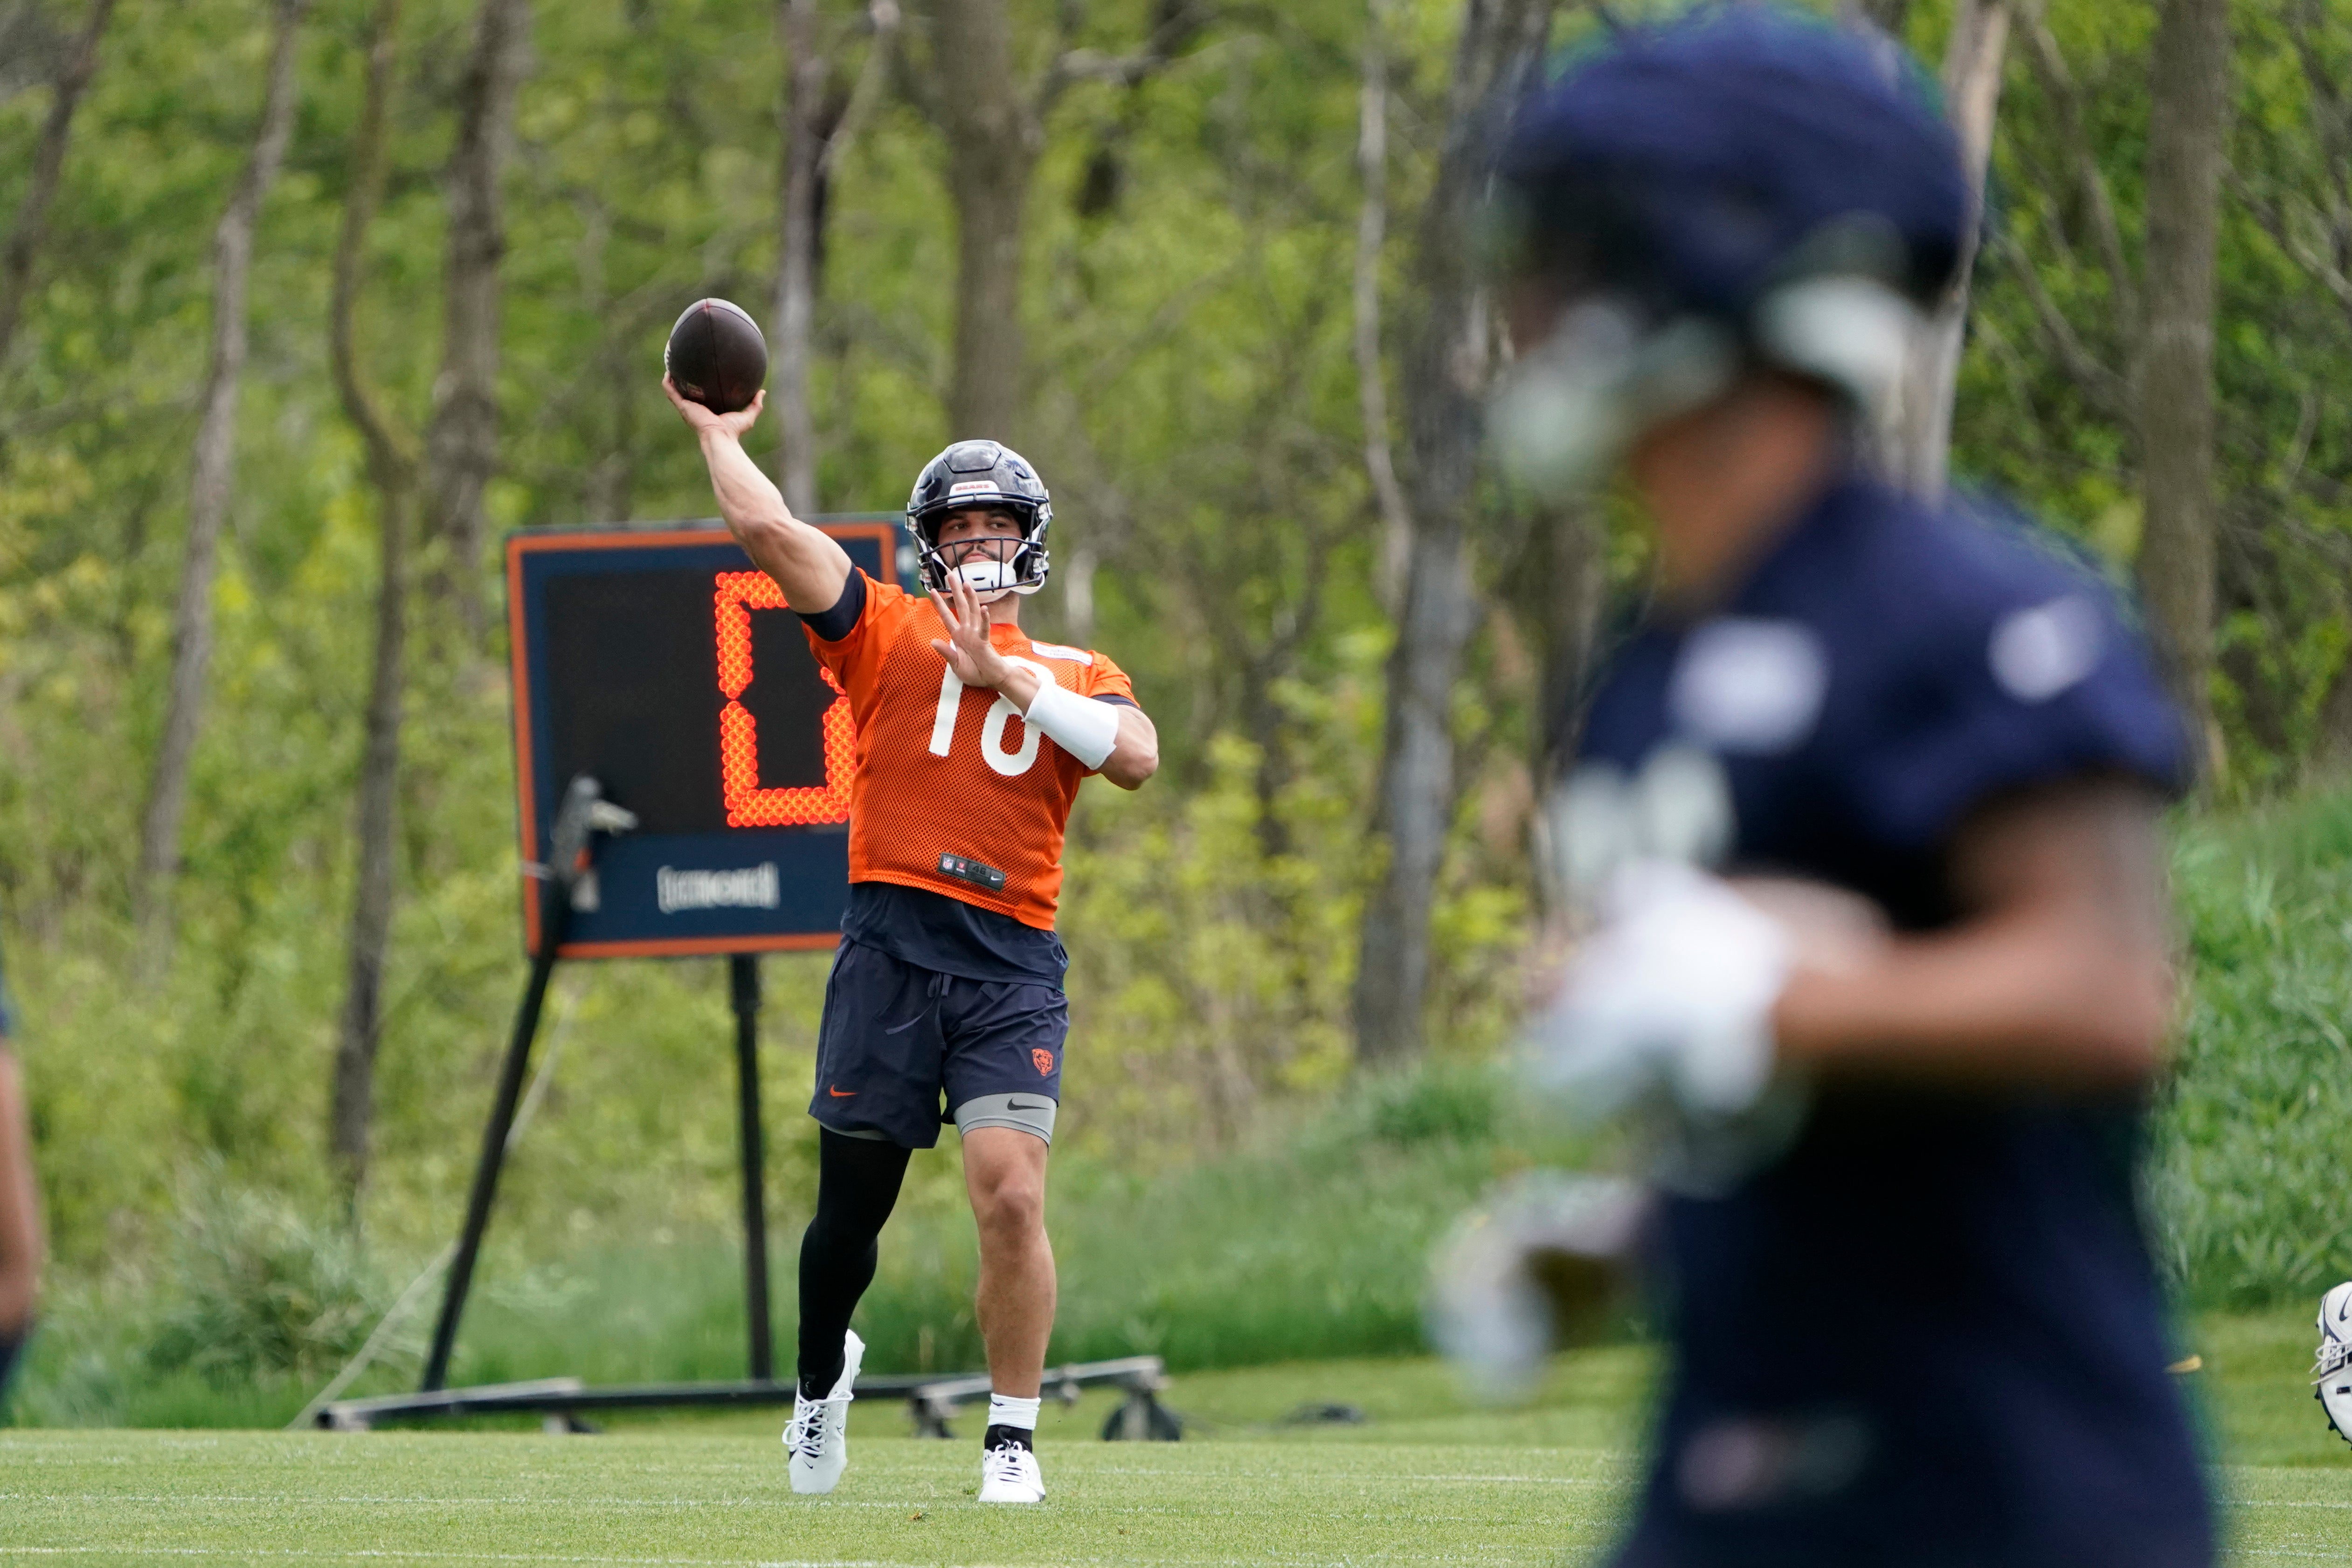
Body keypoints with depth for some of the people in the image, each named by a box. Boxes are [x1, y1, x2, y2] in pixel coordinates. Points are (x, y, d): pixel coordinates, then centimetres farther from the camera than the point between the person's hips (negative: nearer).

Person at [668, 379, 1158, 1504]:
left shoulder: (1075, 678, 16)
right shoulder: (887, 634, 12)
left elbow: (1135, 757, -5)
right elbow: (766, 529, 2)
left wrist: (1005, 674, -4)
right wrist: (719, 436, 14)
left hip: (1012, 959, 0)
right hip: (889, 948, 0)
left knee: (1012, 1196, -15)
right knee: (852, 1207, 7)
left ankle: (1012, 1439, -3)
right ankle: (822, 1379, 37)